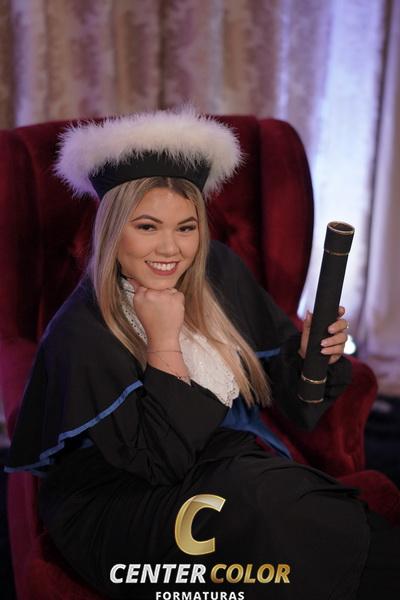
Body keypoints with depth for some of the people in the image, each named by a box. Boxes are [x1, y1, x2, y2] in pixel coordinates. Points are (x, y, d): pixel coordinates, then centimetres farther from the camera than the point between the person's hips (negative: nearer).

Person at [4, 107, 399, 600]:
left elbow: (273, 374, 10)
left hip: (235, 458, 5)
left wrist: (307, 352, -11)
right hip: (119, 506, -4)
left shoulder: (220, 272, -4)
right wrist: (163, 340, -26)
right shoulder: (81, 333, -20)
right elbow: (162, 462, -20)